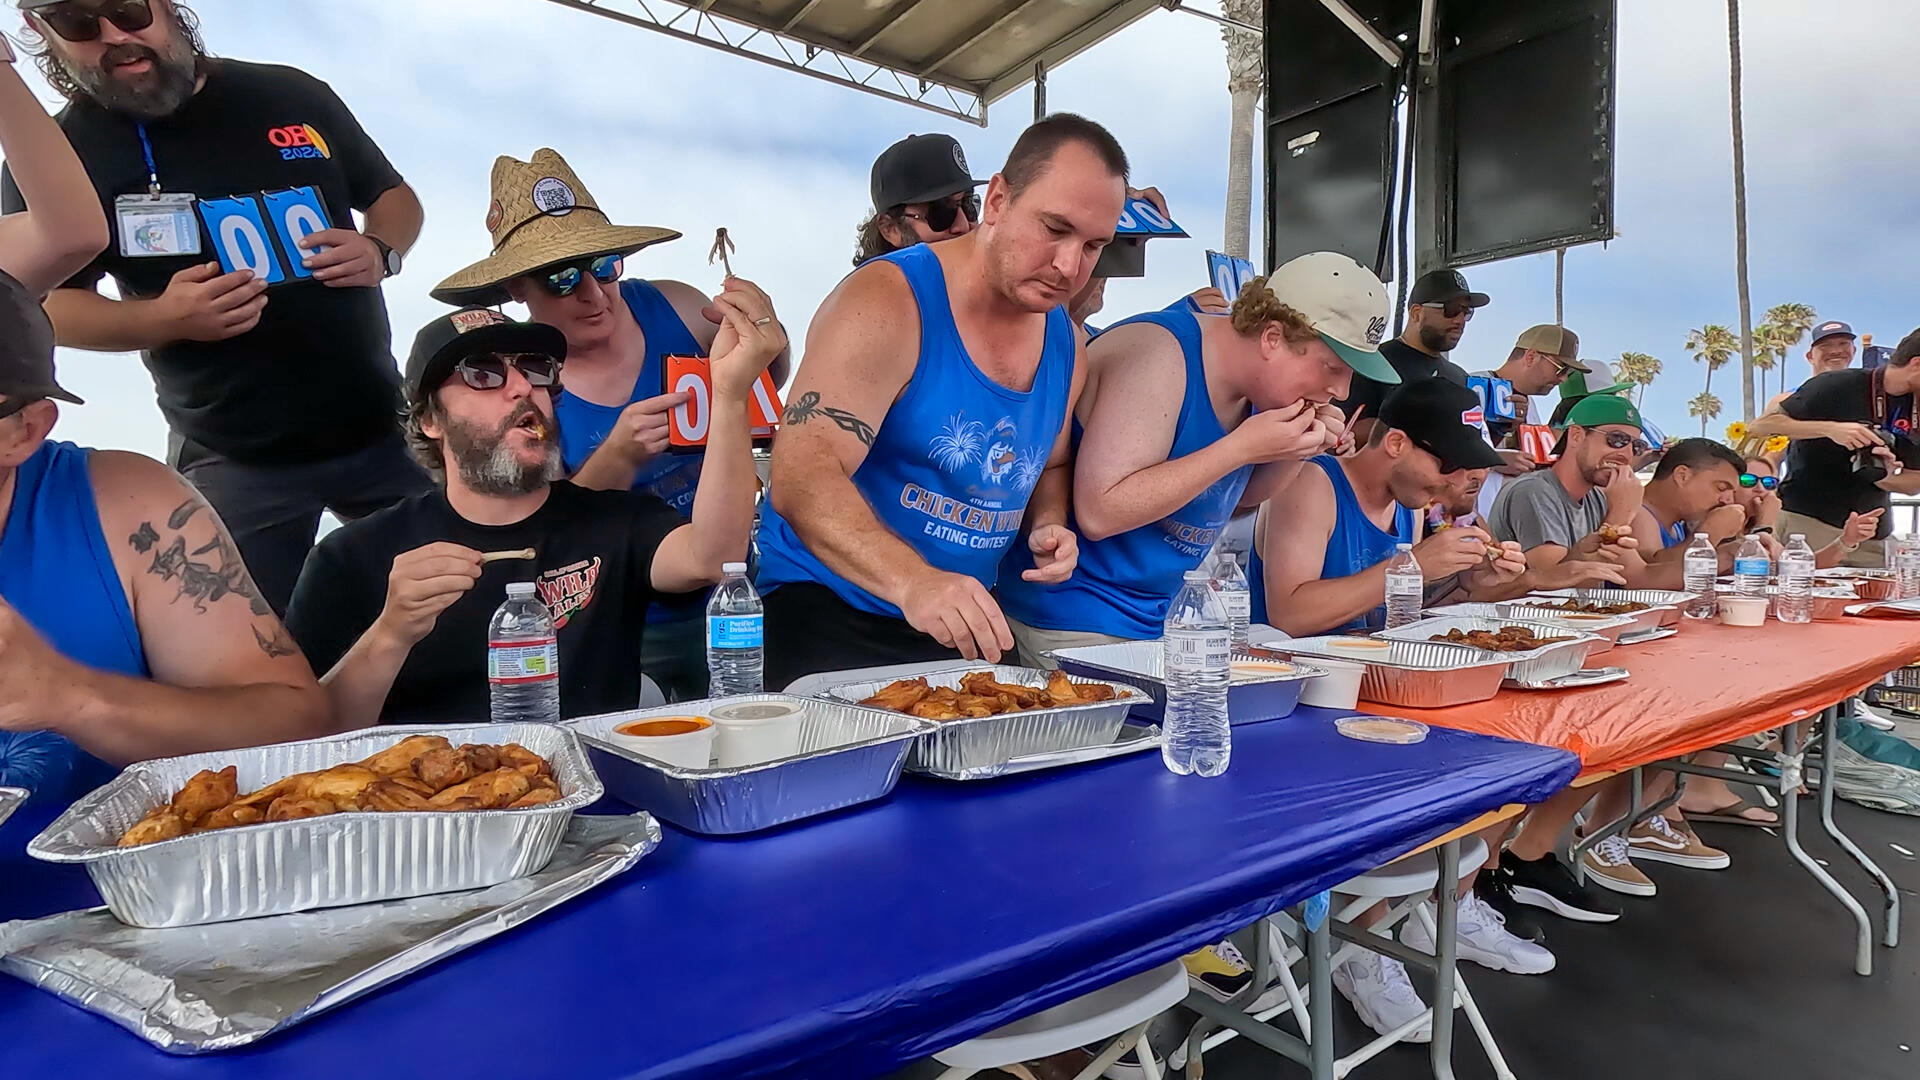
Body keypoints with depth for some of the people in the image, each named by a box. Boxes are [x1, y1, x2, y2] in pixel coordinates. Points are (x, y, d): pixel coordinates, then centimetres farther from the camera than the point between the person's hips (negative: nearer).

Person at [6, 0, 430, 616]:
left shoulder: (291, 95, 4)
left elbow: (395, 198, 13)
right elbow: (41, 306, 0)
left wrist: (379, 251, -11)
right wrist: (164, 318, -21)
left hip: (381, 426, 2)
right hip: (232, 461, -2)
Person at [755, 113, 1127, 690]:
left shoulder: (1066, 342, 7)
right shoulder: (887, 303, -16)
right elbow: (801, 476, -28)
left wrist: (1047, 524, -1)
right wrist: (913, 581, -44)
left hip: (965, 629, 7)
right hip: (828, 615, -6)